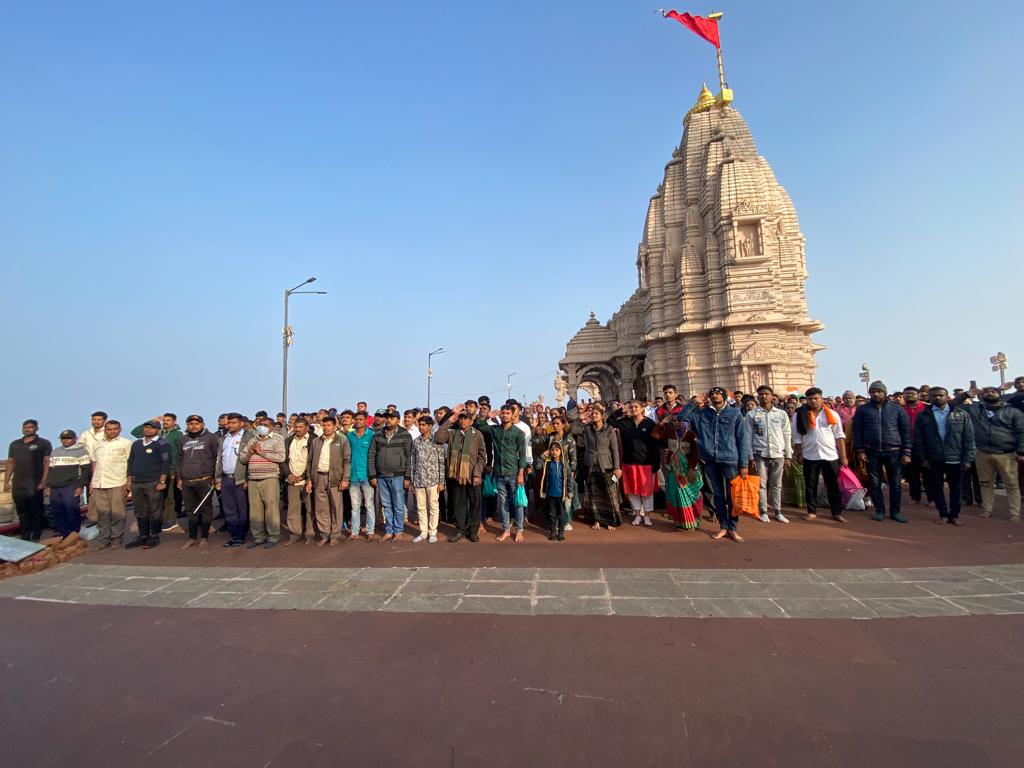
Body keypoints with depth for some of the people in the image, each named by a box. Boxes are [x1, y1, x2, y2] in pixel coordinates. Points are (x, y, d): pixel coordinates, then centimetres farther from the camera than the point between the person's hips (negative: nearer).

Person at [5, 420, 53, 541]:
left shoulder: (44, 443, -1)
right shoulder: (14, 444, 14)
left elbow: (47, 463, -6)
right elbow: (10, 464, 17)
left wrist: (43, 481, -12)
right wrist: (6, 482, 10)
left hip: (35, 484, -5)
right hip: (17, 485, 5)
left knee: (36, 512, 1)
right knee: (22, 513, 10)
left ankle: (36, 538, 8)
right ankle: (25, 537, 18)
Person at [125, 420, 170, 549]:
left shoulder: (162, 444, -4)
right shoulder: (136, 444, 16)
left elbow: (166, 463, -10)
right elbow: (131, 462, 20)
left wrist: (162, 482, -16)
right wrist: (129, 481, 13)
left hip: (154, 483, -6)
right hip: (137, 483, 6)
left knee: (155, 511, -1)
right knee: (140, 512, 11)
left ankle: (154, 537, 8)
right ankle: (142, 536, 20)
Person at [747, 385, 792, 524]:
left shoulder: (782, 414, 6)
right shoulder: (752, 414, 1)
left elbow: (787, 436, 8)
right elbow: (748, 437, 0)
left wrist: (788, 456, 4)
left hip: (778, 454, 2)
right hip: (760, 454, -2)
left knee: (776, 485, 9)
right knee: (761, 484, 3)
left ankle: (777, 511, 18)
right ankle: (763, 511, 12)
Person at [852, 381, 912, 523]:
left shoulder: (897, 409, 3)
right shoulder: (862, 410, 3)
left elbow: (906, 431, 2)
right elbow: (857, 431, 2)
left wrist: (906, 453, -4)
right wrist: (860, 451, -5)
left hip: (893, 452, 0)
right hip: (871, 452, 0)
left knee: (895, 483, 7)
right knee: (874, 483, 5)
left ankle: (895, 511, 19)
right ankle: (879, 510, 16)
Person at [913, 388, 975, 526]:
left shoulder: (961, 414, 3)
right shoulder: (923, 415, 1)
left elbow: (969, 437, 1)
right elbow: (918, 438, 0)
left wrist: (967, 459, -5)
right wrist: (921, 458, -5)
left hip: (956, 459, 0)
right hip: (933, 460, 0)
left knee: (955, 488, 10)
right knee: (936, 487, 7)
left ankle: (954, 515, 23)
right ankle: (943, 514, 19)